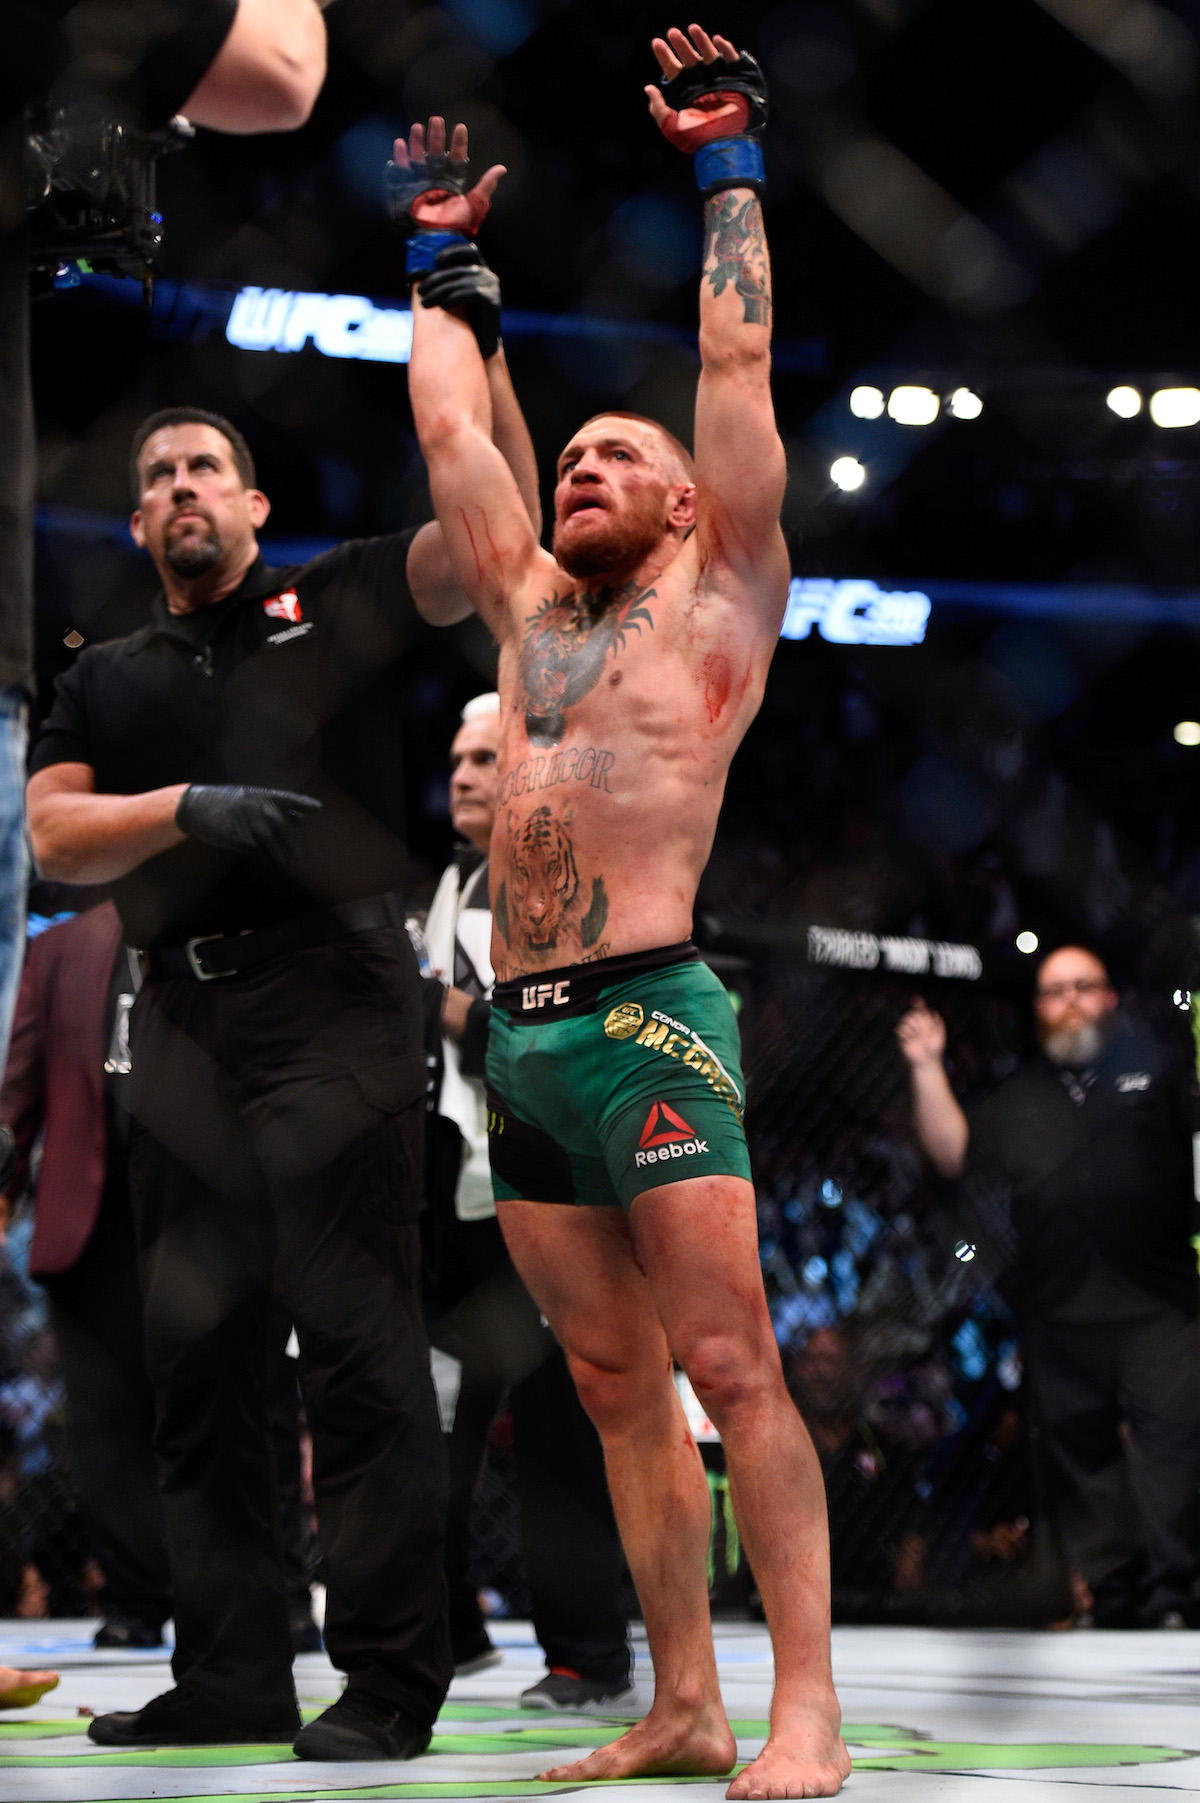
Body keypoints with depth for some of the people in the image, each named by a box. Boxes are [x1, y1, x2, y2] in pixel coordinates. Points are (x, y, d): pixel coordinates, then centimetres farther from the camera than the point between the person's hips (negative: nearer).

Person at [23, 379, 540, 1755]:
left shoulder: (333, 605, 12)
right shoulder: (105, 680, 22)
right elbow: (53, 836, 8)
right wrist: (191, 808, -8)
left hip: (329, 999, -5)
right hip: (180, 1015, 5)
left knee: (359, 1341, -10)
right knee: (194, 1354, 5)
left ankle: (390, 1679, -9)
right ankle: (231, 1669, 12)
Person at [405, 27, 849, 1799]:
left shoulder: (716, 592, 6)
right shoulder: (530, 607, 21)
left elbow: (738, 362, 1)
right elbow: (449, 419, 27)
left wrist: (728, 165, 6)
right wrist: (440, 249, 34)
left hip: (646, 1021, -7)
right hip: (518, 1039, 7)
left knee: (730, 1368, -9)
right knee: (618, 1389, 8)